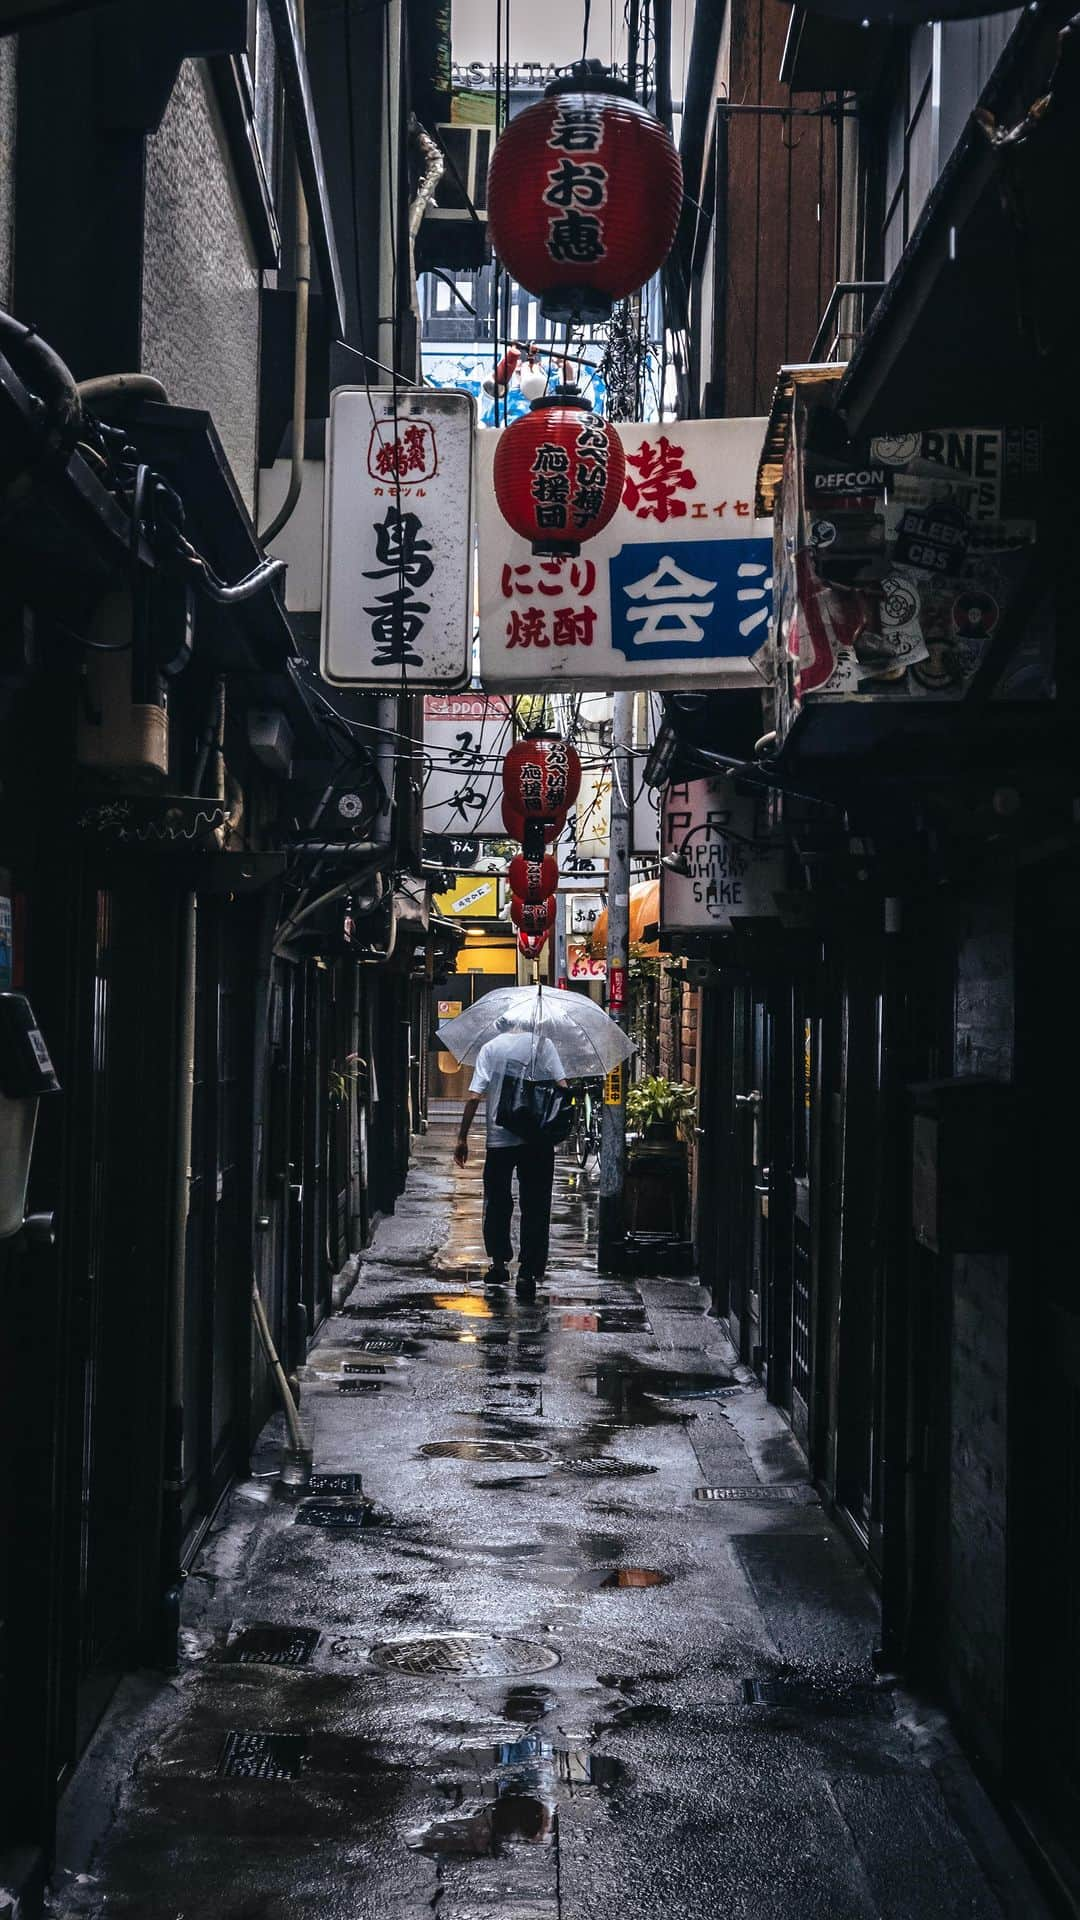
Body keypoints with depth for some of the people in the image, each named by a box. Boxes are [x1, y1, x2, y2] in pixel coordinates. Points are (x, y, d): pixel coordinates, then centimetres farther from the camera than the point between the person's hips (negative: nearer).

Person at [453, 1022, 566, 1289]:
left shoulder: (490, 1048, 2)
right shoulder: (543, 1043, 1)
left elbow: (475, 1096, -5)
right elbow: (561, 1086, -8)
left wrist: (462, 1139, -2)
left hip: (499, 1139, 0)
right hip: (538, 1138, 0)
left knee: (497, 1203, 16)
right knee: (535, 1206, 4)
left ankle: (499, 1263, 14)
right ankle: (528, 1271, -1)